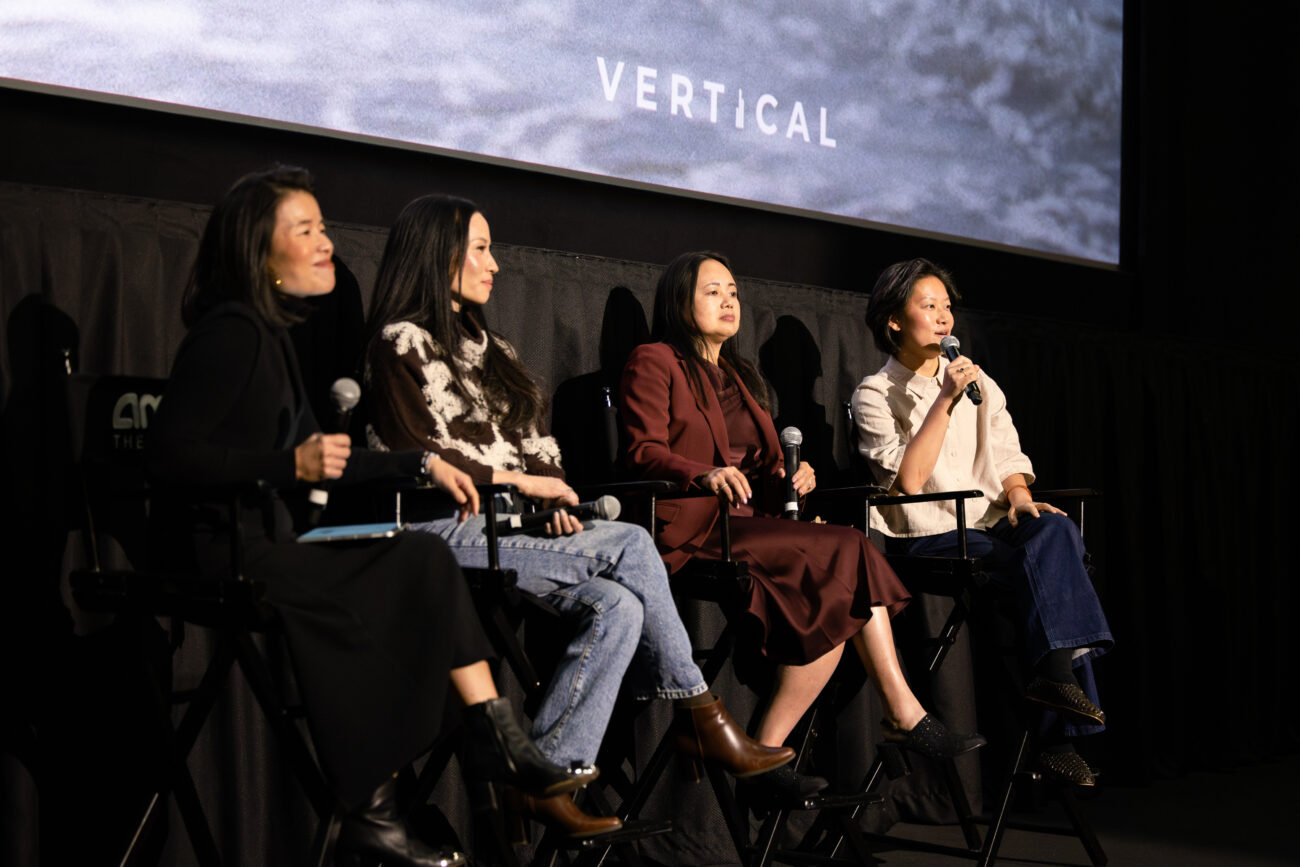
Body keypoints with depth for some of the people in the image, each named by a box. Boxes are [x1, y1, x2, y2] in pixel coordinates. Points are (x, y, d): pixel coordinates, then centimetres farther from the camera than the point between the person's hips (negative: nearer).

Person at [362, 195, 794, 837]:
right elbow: (418, 454, -11)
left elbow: (534, 441, 18)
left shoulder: (484, 346, 25)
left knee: (615, 605, -20)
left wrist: (554, 498, -2)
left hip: (508, 526, 8)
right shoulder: (401, 343, 0)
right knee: (629, 546, -21)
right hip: (445, 531, -8)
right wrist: (520, 481, -10)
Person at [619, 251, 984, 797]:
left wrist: (789, 475, 4)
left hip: (748, 524, 8)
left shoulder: (735, 375, 30)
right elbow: (645, 451, -9)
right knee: (847, 552, -25)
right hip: (693, 530, -8)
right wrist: (706, 474, -29)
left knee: (842, 583, -21)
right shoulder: (654, 364, 5)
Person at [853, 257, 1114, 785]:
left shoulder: (980, 385, 19)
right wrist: (945, 400, -14)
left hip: (991, 525, 5)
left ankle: (1055, 670, -25)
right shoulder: (875, 394, 1)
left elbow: (1007, 456, 15)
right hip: (926, 538, -5)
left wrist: (1018, 495, -6)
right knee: (1048, 563, -27)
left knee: (1056, 529, -26)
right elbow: (908, 479, -12)